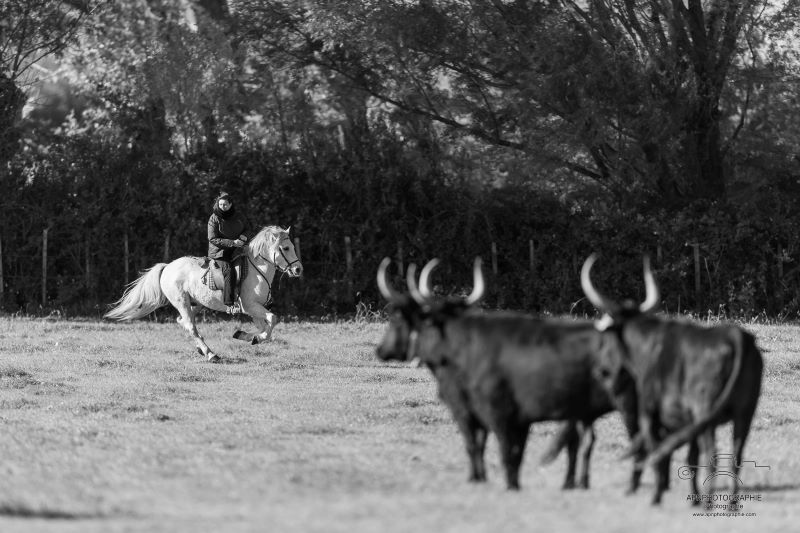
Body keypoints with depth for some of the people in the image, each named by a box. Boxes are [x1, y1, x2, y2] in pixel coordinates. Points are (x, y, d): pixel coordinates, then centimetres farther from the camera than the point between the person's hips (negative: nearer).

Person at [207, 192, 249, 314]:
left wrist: (244, 236, -4)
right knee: (229, 271, -29)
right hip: (219, 252, -6)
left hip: (236, 252, 6)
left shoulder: (238, 217, 7)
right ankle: (229, 304, -34)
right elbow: (213, 239, -11)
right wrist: (232, 243, -21)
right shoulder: (214, 219, -6)